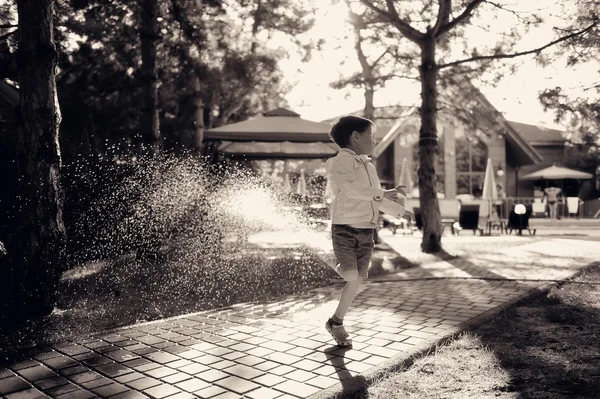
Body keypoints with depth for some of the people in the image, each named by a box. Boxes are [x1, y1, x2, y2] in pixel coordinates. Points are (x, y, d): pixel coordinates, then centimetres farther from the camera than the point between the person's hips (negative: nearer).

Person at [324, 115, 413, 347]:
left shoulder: (369, 166, 17)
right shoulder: (342, 161, -8)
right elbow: (351, 188, -24)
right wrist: (382, 194, -22)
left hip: (367, 231, 7)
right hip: (345, 228, -7)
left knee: (357, 280, 7)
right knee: (351, 275, -23)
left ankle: (336, 322, 21)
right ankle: (340, 266, 12)